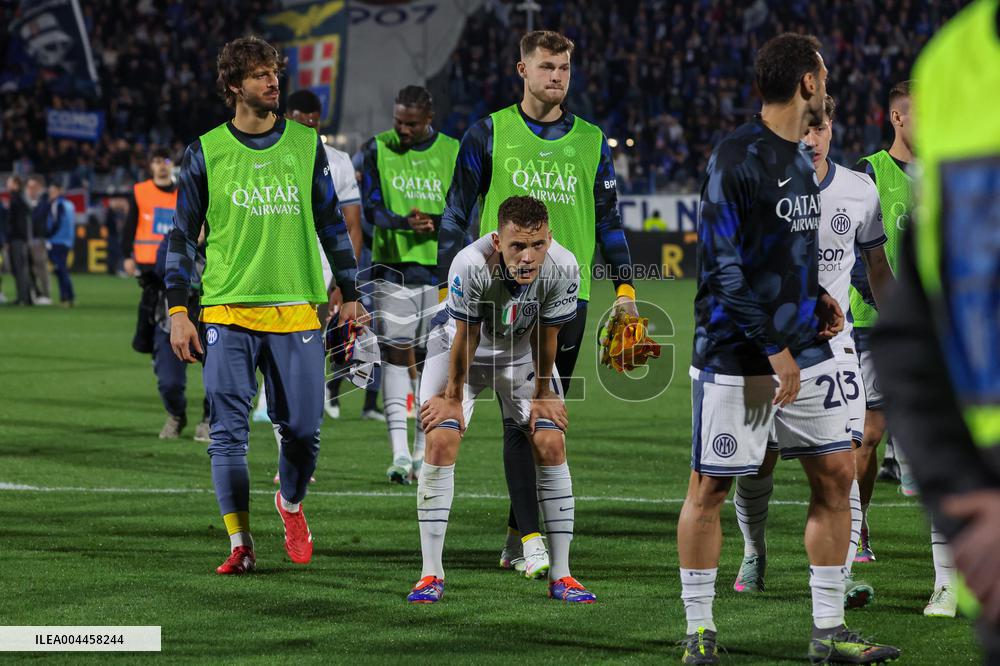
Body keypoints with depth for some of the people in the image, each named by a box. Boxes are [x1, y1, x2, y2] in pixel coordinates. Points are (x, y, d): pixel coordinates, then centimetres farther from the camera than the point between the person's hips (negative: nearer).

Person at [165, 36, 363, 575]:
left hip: (296, 309, 1)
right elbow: (182, 234, 7)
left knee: (302, 429, -1)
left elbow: (331, 223, 15)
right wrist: (177, 311, 1)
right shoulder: (205, 152, 4)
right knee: (228, 432, -6)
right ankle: (240, 545, 2)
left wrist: (349, 292, 11)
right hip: (227, 312, -1)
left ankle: (291, 505, 29)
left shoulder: (306, 145, 8)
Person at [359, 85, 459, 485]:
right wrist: (405, 223, -24)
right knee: (396, 354, -6)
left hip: (439, 268, 1)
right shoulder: (378, 149, 2)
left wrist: (432, 223, -21)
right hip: (392, 266, -1)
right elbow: (371, 207, -5)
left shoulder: (452, 153, 3)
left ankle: (424, 453, 13)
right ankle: (400, 453, -8)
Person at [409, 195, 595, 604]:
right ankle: (431, 574, -7)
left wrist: (542, 394, -3)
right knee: (440, 443, -15)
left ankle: (561, 575, 1)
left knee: (551, 445, -7)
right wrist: (453, 396, -11)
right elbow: (464, 338, -24)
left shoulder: (563, 269, -32)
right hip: (461, 347, -2)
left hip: (523, 353, 2)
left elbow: (546, 336, -15)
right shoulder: (471, 265, -40)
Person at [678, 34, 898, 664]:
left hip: (805, 349, 8)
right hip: (736, 357, -8)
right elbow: (724, 266, -17)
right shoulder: (736, 158, -14)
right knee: (710, 488, 0)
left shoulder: (803, 159, 13)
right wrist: (775, 349, -18)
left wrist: (818, 297, 8)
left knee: (837, 475, 5)